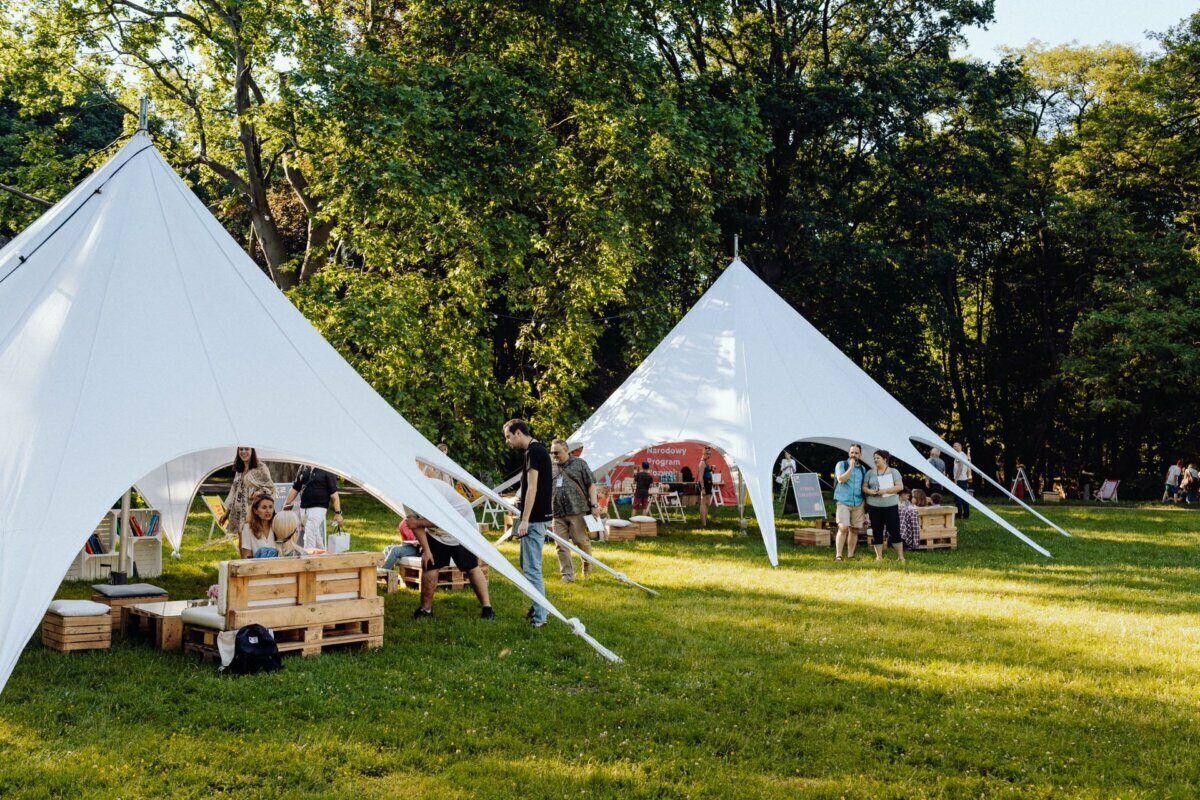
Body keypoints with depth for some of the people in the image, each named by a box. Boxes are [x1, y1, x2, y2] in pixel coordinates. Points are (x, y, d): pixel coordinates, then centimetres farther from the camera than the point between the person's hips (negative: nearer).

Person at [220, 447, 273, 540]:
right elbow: (233, 493, 20)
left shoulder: (260, 468, -2)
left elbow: (270, 488, -5)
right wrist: (226, 513, 17)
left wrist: (258, 494, -23)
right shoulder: (238, 471, 17)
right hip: (239, 514, 6)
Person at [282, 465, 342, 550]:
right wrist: (286, 506, 14)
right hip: (303, 509, 6)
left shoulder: (327, 471, -8)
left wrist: (337, 512, -15)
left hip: (318, 509, -6)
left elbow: (334, 494, -10)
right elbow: (294, 489, 17)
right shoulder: (303, 468, 10)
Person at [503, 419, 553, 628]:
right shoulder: (539, 450, 16)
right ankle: (539, 607, 25)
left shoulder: (533, 451, -14)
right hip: (537, 517, 10)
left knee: (531, 568, -8)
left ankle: (539, 616, -7)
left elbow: (532, 487, -19)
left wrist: (524, 520, -20)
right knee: (528, 564, 18)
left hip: (534, 518, -10)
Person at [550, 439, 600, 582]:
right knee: (561, 545, 0)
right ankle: (567, 574, 5)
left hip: (577, 511, -3)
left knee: (581, 540, -3)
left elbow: (591, 485, 3)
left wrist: (594, 505, -6)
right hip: (557, 513, 4)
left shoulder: (579, 464, 5)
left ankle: (587, 564, 25)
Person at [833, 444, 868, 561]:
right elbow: (841, 479, -13)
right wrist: (851, 467, -12)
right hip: (843, 502, -4)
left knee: (854, 530, 5)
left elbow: (865, 486, 19)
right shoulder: (841, 465, 3)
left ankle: (850, 555, 14)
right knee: (843, 528, -16)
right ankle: (838, 555, -15)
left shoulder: (862, 469, 15)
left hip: (858, 503, 4)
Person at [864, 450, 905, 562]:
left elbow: (900, 486, -5)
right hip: (874, 506, 3)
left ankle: (900, 557, 1)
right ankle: (879, 556, 11)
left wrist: (885, 491, -16)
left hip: (890, 505, -3)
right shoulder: (870, 473, 12)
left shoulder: (893, 472, 3)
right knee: (877, 531, 4)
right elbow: (864, 487, 12)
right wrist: (870, 491, -11)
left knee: (894, 531, -4)